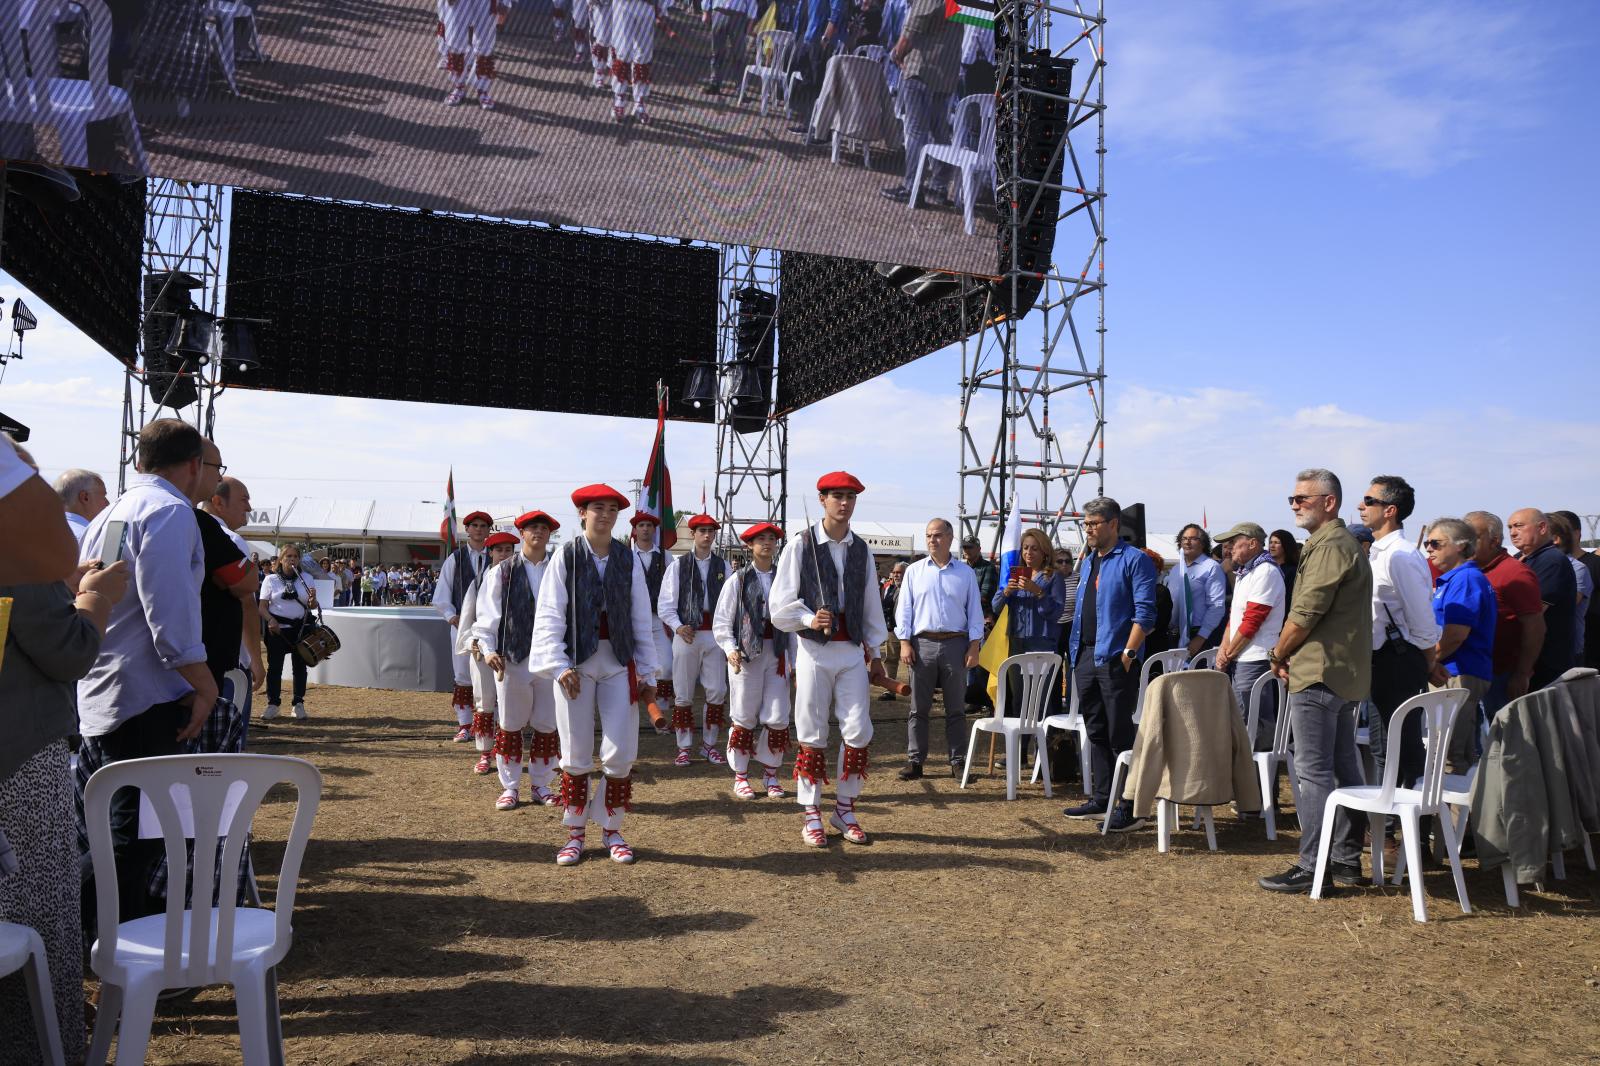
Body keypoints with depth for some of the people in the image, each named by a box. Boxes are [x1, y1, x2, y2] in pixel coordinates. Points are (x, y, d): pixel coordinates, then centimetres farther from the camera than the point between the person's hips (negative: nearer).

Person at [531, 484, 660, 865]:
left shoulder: (629, 559, 3)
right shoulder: (566, 556, -2)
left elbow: (642, 620, 5)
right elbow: (549, 615, -4)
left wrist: (647, 673, 4)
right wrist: (559, 665, -11)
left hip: (619, 663, 2)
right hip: (576, 662, -1)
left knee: (620, 752, 2)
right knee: (575, 754, 6)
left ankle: (613, 831, 19)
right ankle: (575, 834, 19)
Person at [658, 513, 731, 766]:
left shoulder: (723, 566, 7)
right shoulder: (678, 565, 2)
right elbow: (665, 604, 1)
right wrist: (678, 627, -12)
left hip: (715, 634, 2)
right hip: (686, 634, -2)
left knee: (717, 692, 3)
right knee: (683, 694, 4)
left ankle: (709, 744, 17)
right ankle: (683, 748, 14)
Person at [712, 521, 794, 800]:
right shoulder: (738, 580, 0)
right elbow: (722, 622, 0)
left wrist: (796, 662, 6)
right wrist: (731, 649, -16)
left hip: (777, 654, 2)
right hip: (746, 654, -2)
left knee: (778, 718, 2)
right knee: (744, 717, 4)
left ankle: (770, 775, 18)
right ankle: (740, 776, 17)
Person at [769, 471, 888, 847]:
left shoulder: (861, 550, 8)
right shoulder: (801, 546, -3)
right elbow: (780, 606, -4)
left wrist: (873, 651, 16)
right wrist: (810, 619, -21)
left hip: (852, 651, 3)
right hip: (814, 650, -3)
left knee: (858, 732, 1)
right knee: (812, 735, 4)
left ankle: (845, 809, 19)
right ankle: (811, 815, 16)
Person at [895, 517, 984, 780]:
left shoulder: (966, 573, 8)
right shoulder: (914, 571, 7)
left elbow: (975, 611, 7)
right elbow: (904, 609, 5)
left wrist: (974, 646, -1)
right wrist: (905, 643, -4)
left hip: (955, 644, 0)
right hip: (922, 643, 0)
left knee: (955, 708, 6)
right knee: (919, 708, 3)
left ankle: (958, 761, 12)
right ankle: (915, 760, 8)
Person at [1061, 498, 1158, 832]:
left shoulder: (1134, 560, -8)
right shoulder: (1087, 562, 17)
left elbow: (1145, 612, -13)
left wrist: (1129, 652, -19)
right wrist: (1076, 652, 15)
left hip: (1115, 659, -8)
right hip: (1085, 657, 8)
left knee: (1120, 735, -4)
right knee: (1096, 732, 14)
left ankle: (1131, 807, 4)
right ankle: (1101, 799, 23)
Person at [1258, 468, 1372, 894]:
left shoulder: (1329, 546, -15)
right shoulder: (1344, 543, 20)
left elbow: (1305, 614, -19)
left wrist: (1279, 656, -4)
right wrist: (1289, 654, 10)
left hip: (1319, 674, -11)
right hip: (1345, 674, 11)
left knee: (1314, 770, -7)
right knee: (1343, 766, 14)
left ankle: (1311, 866, -3)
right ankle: (1347, 858, 21)